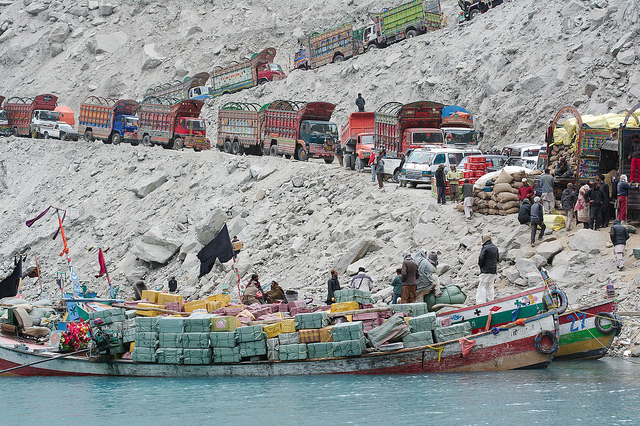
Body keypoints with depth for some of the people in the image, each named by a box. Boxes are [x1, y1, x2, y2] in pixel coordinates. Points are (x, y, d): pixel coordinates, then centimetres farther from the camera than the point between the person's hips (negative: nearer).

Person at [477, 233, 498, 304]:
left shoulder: (485, 248, -13)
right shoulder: (495, 247, 10)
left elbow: (481, 258, -16)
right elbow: (497, 258, 16)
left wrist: (480, 266, 1)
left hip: (486, 270, -7)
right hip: (494, 270, 7)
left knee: (482, 286, -5)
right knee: (490, 286, 13)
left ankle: (481, 301, -9)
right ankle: (491, 300, 13)